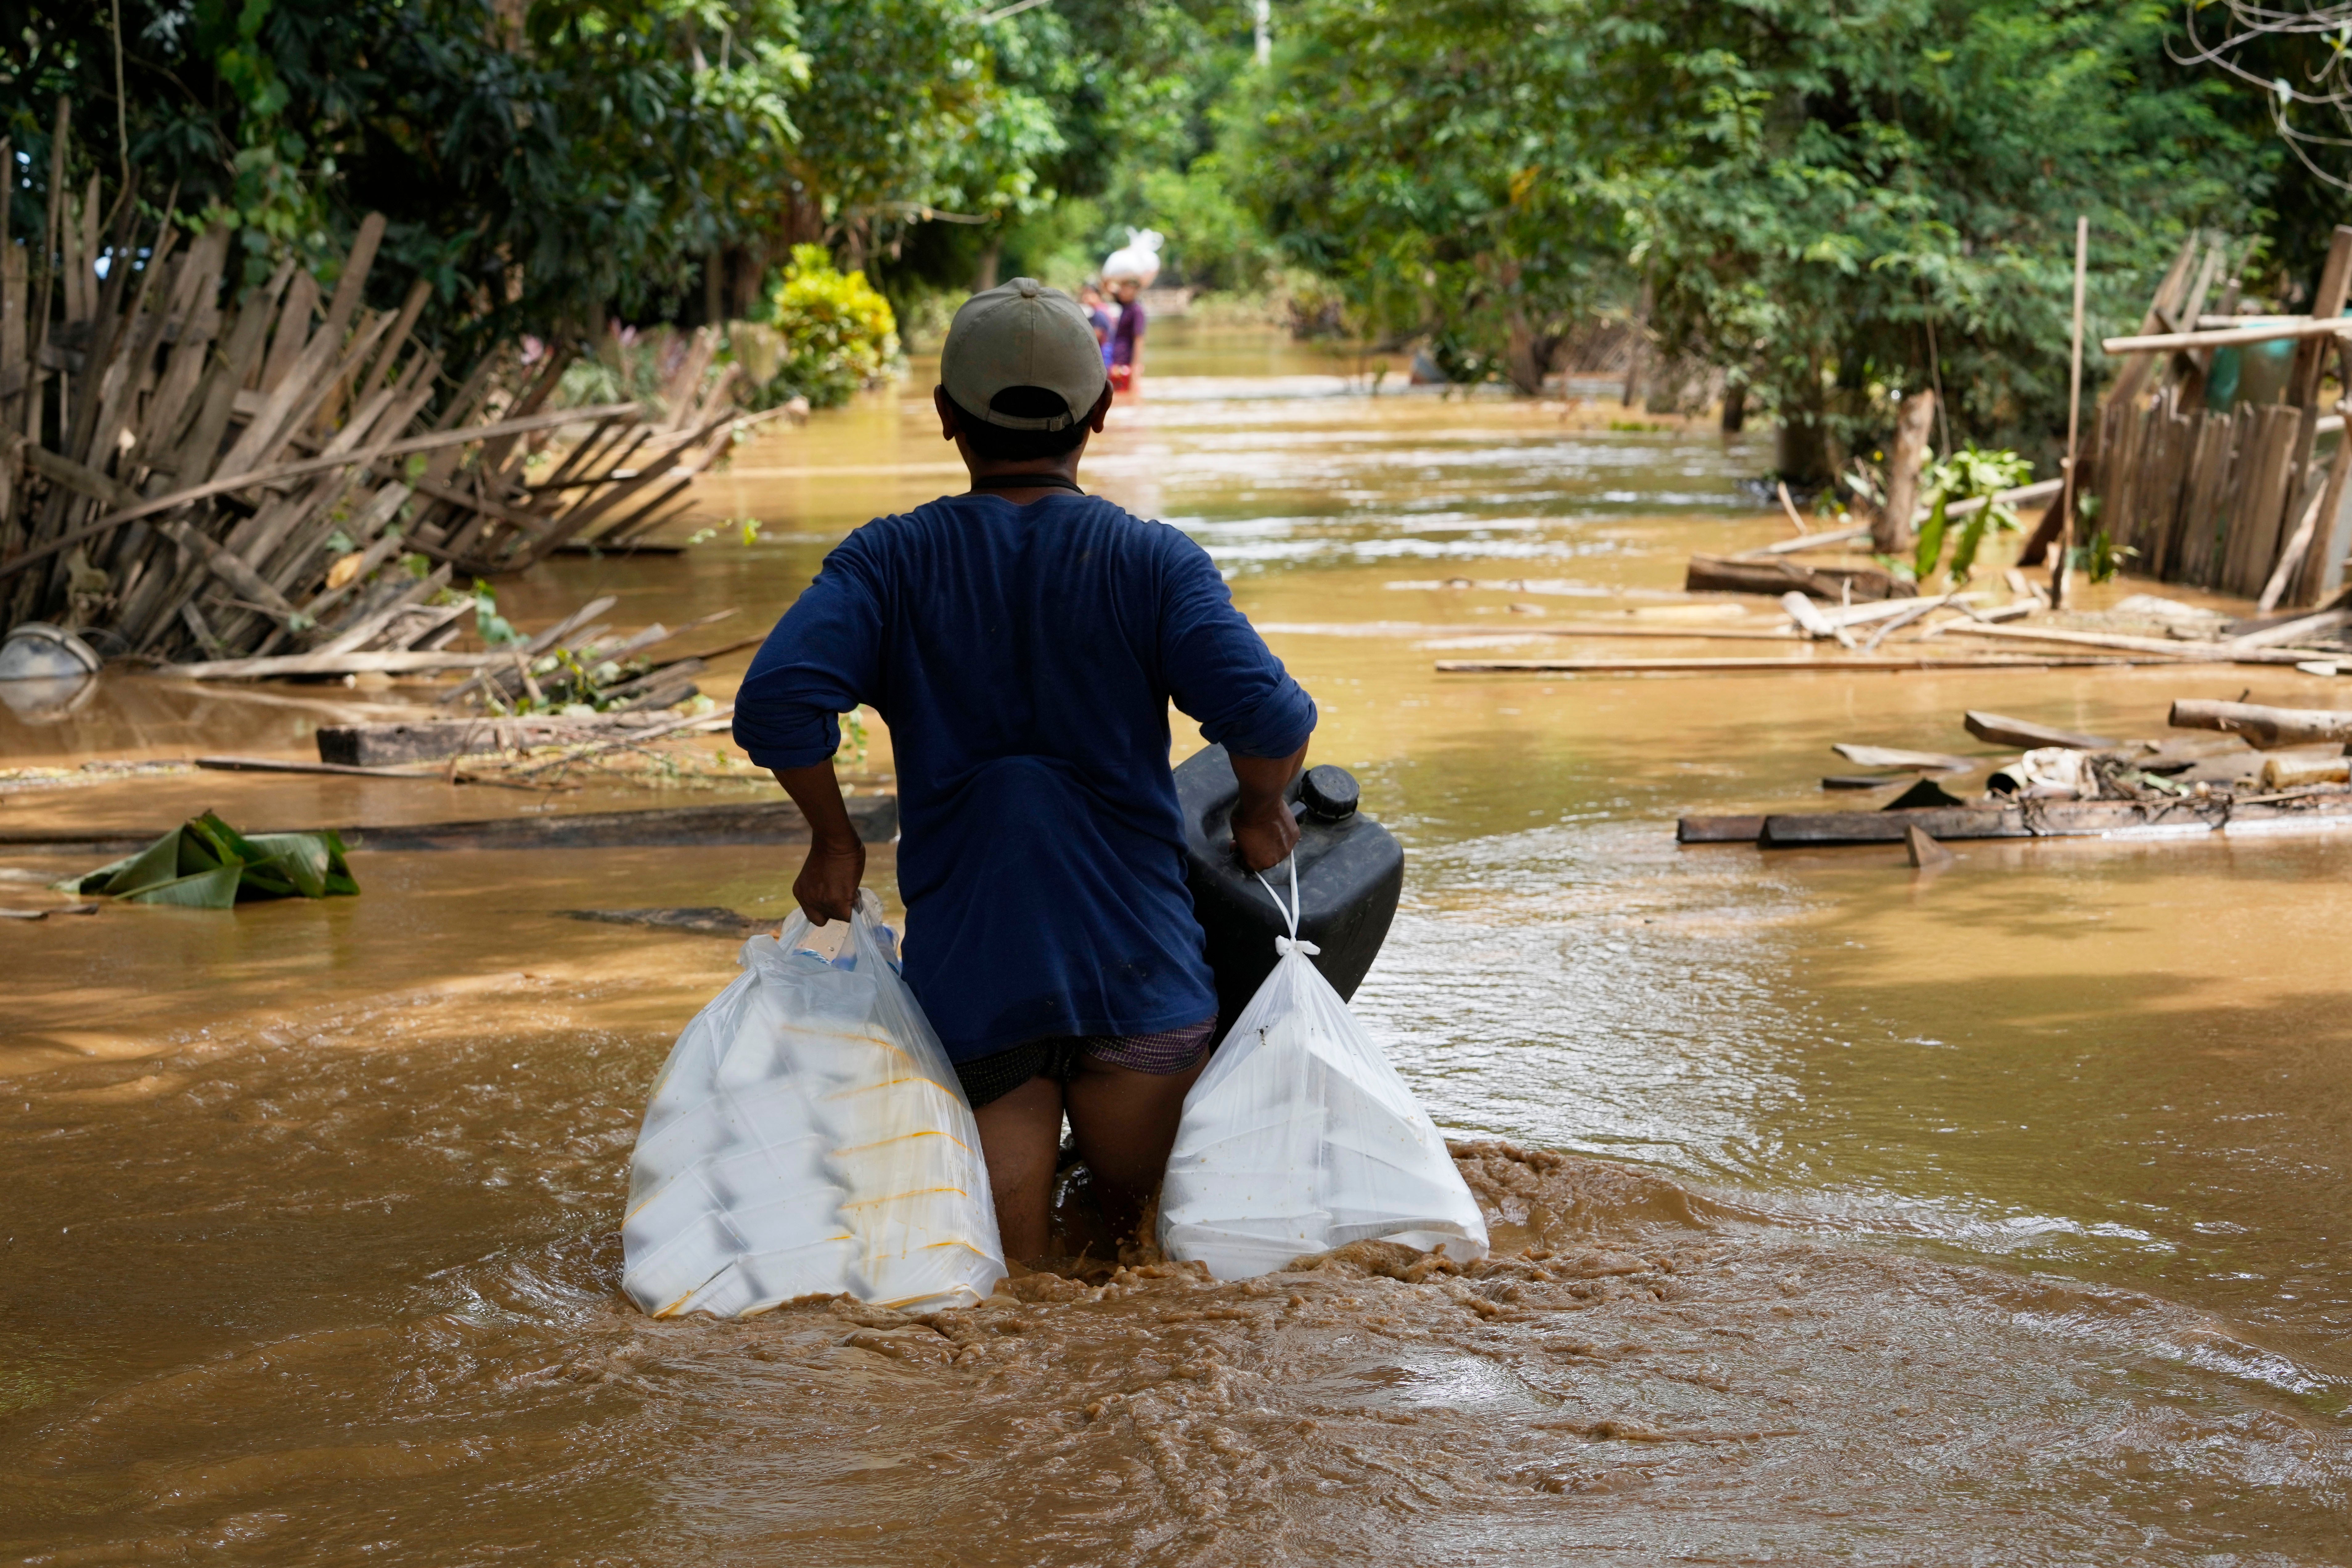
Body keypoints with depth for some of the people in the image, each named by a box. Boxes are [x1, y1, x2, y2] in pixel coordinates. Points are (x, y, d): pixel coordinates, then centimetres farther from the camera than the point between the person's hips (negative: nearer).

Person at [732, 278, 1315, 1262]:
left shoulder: (891, 563, 1)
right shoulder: (1152, 562, -2)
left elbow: (778, 703, -13)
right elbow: (1269, 720, -15)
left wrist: (834, 840, 3)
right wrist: (1261, 817, 6)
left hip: (964, 969, 1)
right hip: (1138, 965, 0)